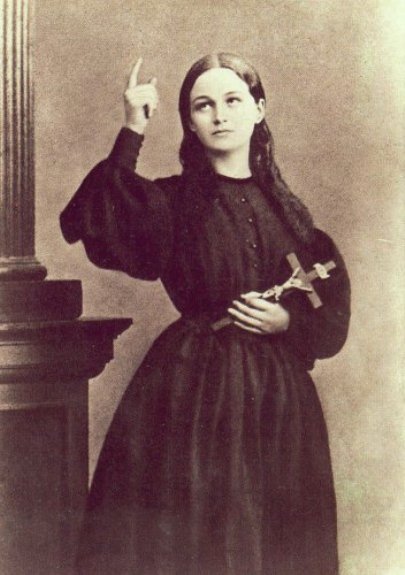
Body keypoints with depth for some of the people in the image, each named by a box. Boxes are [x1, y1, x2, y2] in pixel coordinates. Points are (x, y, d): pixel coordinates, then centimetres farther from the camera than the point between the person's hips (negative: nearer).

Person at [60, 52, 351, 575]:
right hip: (194, 387, -3)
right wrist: (132, 134, -22)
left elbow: (332, 305, 12)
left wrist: (287, 321, -8)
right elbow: (94, 225, -20)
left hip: (279, 392, 3)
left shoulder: (285, 208, 9)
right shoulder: (171, 202, 0)